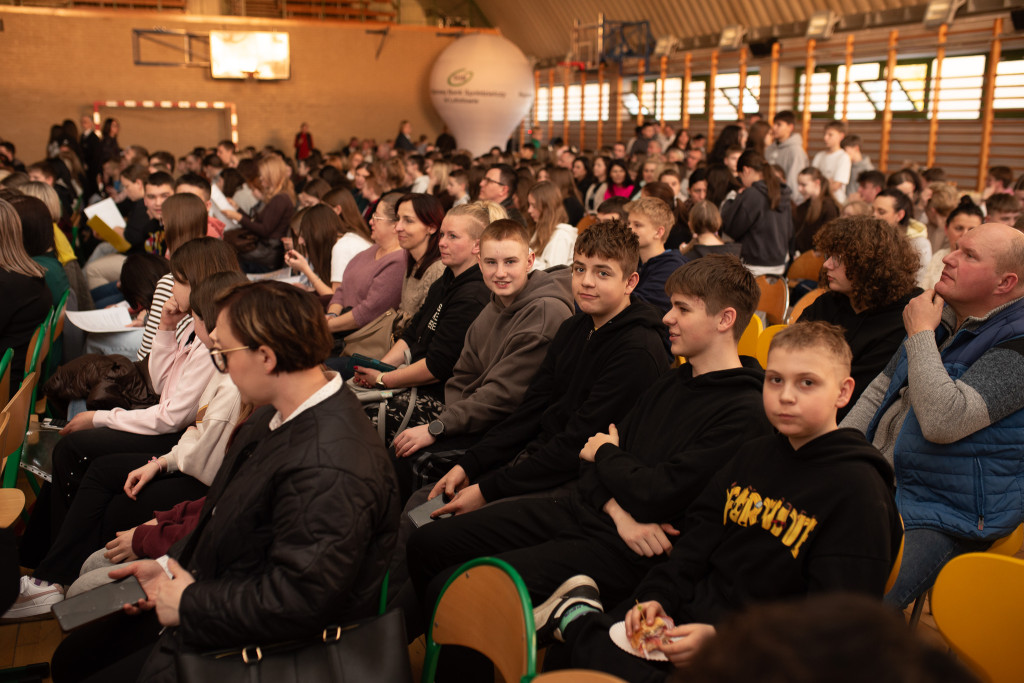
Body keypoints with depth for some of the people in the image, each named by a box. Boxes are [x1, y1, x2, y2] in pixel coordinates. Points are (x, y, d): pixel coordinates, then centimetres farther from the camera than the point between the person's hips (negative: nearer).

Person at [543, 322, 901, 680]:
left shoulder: (859, 491, -12)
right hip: (691, 608, 6)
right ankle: (580, 608, 12)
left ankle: (574, 616, -9)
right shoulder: (754, 453, 12)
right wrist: (657, 596, -3)